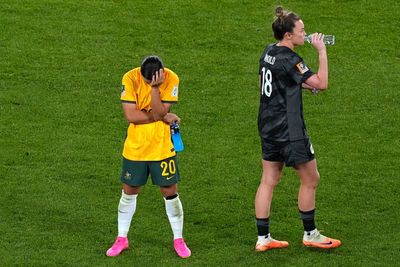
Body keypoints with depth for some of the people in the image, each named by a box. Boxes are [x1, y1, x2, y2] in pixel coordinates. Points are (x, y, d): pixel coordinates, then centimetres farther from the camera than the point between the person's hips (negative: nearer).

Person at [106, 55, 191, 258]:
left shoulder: (171, 79, -13)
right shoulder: (130, 78, -13)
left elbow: (159, 113, -20)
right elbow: (130, 115, -18)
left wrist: (154, 88, -30)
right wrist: (163, 117, -17)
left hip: (162, 148, 0)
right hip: (135, 148, 0)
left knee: (170, 192, 3)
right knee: (129, 192, 9)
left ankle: (178, 240, 18)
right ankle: (122, 239, 24)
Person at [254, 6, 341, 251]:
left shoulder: (269, 52, 6)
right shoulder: (290, 60, -21)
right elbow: (322, 83, -24)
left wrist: (301, 84, 16)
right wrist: (322, 51, -17)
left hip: (268, 127, 9)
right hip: (289, 131, -9)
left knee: (269, 181, 10)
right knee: (310, 179, 7)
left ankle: (263, 238, 12)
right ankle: (310, 234, 17)